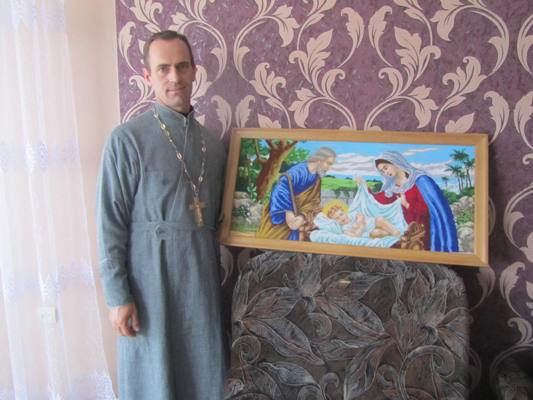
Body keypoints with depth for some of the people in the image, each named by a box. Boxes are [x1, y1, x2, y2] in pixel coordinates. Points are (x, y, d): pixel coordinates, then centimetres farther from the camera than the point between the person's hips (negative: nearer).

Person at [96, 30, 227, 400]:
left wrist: (223, 265, 9)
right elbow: (111, 224, -10)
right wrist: (118, 296, -12)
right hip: (152, 275, -5)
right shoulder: (128, 139, -10)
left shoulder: (212, 144, 7)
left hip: (203, 276, 5)